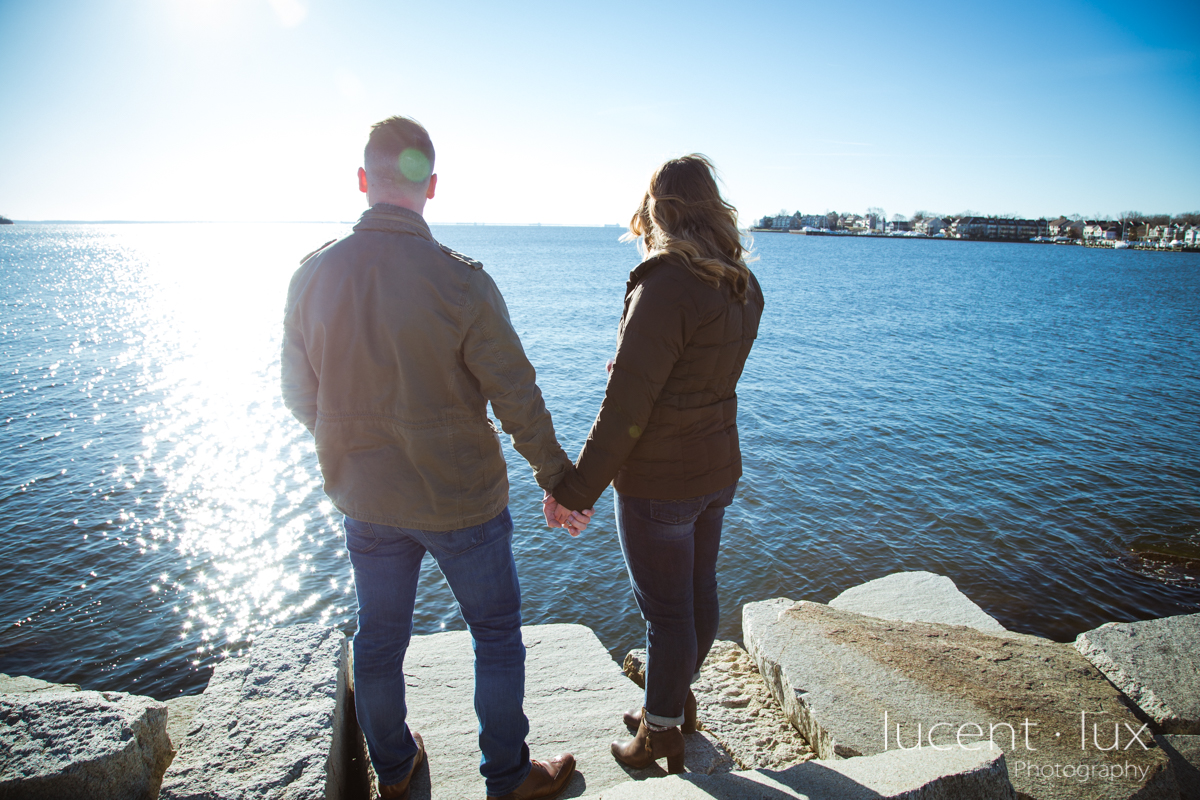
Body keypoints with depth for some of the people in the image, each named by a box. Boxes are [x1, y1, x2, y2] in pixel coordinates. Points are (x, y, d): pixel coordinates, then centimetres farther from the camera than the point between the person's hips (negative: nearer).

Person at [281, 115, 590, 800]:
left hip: (365, 500, 5)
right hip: (461, 498, -4)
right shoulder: (459, 279, -19)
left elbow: (300, 395, 5)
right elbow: (517, 396, -15)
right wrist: (560, 480, -3)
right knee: (498, 637, 15)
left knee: (379, 639, 22)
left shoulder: (312, 274, -5)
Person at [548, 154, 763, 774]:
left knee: (665, 610, 8)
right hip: (718, 468, 8)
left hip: (657, 481, -8)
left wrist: (578, 487, -16)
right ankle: (677, 702, 44)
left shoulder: (665, 286, -23)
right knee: (698, 592, 22)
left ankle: (660, 736, 29)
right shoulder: (744, 286, 3)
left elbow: (627, 405, -23)